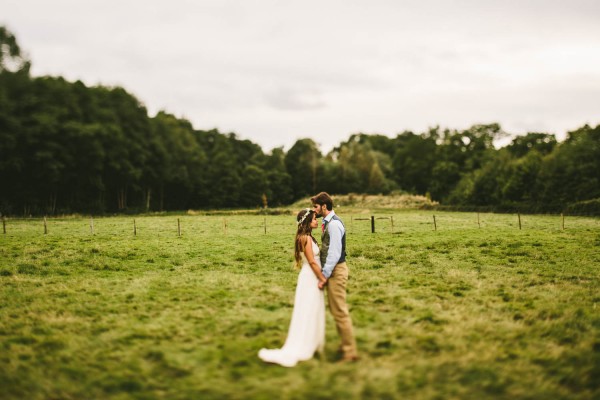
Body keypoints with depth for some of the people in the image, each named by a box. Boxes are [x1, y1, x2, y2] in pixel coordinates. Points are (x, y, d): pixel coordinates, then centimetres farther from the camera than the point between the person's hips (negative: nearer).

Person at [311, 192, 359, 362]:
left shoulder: (334, 223, -18)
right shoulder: (328, 222, 12)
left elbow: (334, 253, -22)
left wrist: (325, 276, -19)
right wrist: (325, 273, 14)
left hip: (336, 271, -10)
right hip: (333, 270, 10)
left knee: (340, 312, -5)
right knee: (335, 310, 17)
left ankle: (350, 351, 2)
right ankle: (346, 345, 28)